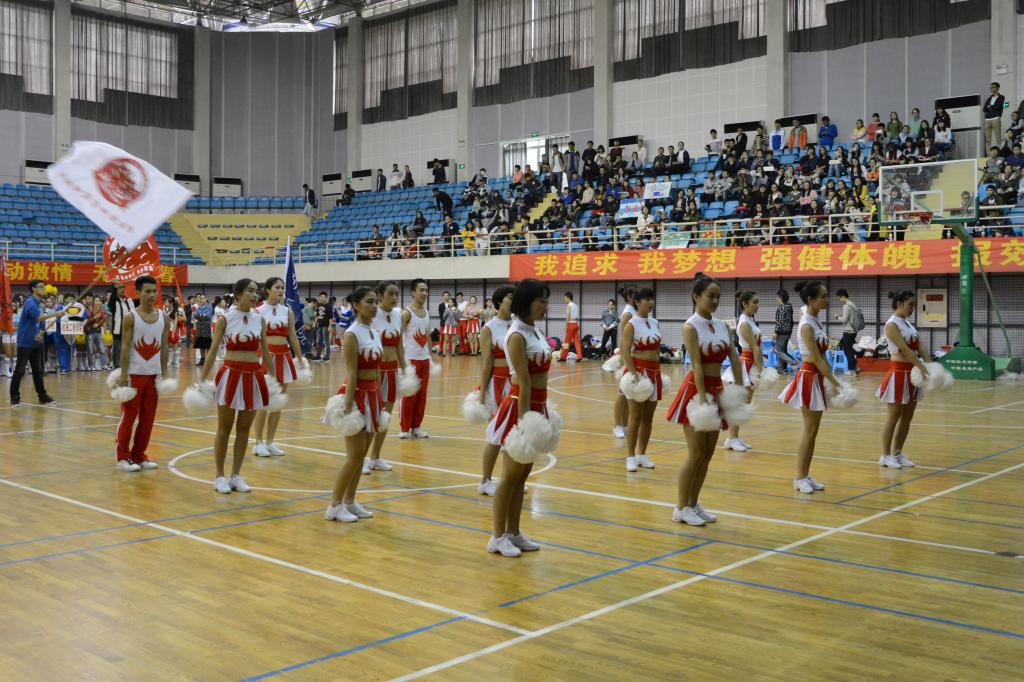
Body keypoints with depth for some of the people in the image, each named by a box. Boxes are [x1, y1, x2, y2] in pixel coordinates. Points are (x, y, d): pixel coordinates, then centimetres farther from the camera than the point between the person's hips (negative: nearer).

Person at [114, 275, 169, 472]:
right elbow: (125, 347, -9)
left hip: (154, 374, 4)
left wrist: (164, 373, 5)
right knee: (128, 416, 1)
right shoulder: (131, 317, -8)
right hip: (134, 373, -4)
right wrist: (123, 375, -13)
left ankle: (139, 455, 19)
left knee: (148, 418, 8)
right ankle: (123, 457, 9)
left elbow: (164, 347, 8)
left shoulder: (164, 318, 4)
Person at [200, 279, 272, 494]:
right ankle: (220, 476, 14)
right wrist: (202, 380, -7)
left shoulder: (259, 320, 6)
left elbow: (266, 352, 11)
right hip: (231, 375, -4)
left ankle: (236, 476, 18)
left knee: (244, 429, 9)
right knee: (224, 428, 5)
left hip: (254, 377, 4)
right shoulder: (225, 319, -5)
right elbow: (213, 351, -4)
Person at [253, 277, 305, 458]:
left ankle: (270, 442, 16)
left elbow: (293, 337, 11)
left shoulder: (287, 311, 9)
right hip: (266, 357, -5)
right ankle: (259, 442, 8)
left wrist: (300, 358, 10)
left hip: (284, 357, 5)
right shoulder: (259, 311, -3)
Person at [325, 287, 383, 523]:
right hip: (357, 395, -8)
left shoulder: (375, 333, 9)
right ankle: (334, 506, 5)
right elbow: (352, 374, -19)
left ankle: (349, 502, 20)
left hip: (372, 395, 8)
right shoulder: (352, 335, -15)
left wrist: (379, 401, 14)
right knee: (354, 456, -5)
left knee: (362, 455, 11)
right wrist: (348, 406, -20)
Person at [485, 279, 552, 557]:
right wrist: (523, 419, -22)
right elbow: (524, 383, -21)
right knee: (510, 475, 0)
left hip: (537, 406, 9)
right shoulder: (517, 336, -17)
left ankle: (513, 533, 22)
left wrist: (542, 412, 16)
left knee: (523, 475, 13)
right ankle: (498, 537, 10)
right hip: (519, 406, -9)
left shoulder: (535, 330, 10)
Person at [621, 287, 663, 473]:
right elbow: (626, 352, -16)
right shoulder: (631, 324, -9)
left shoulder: (654, 323, 12)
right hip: (637, 370, -7)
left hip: (654, 371, 7)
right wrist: (633, 373, -26)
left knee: (648, 417, 9)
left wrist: (658, 372, 14)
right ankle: (630, 457, 0)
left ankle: (642, 454, 17)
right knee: (635, 416, -6)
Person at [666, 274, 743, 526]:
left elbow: (734, 359, 5)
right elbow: (697, 364, -20)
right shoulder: (690, 327, -12)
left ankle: (694, 504, 21)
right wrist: (702, 398, -26)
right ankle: (681, 508, 7)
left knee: (708, 453, 10)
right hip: (695, 390, -7)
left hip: (717, 390, 7)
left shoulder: (722, 325, 9)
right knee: (696, 453, -4)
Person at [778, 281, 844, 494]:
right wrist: (836, 383, -20)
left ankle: (805, 476, 17)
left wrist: (830, 381, 11)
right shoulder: (807, 326, -18)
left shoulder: (816, 321, 9)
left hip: (817, 378, 9)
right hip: (808, 377, -9)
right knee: (810, 430, -3)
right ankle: (799, 478, 6)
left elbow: (822, 356, 13)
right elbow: (816, 359, -20)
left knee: (813, 430, 11)